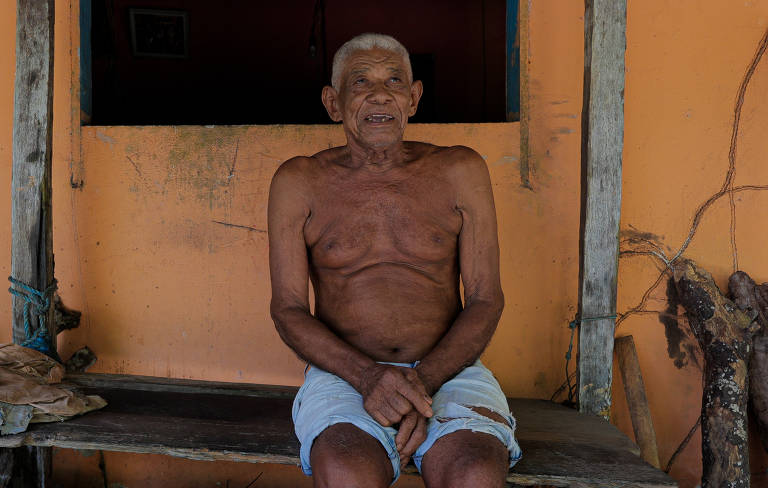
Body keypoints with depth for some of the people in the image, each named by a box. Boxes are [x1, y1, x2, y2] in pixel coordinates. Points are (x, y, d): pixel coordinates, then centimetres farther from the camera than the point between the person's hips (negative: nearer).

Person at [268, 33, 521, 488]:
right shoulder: (299, 182, 4)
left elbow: (486, 300, 2)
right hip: (344, 373, 0)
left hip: (446, 370, 1)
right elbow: (288, 309, 0)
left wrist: (424, 381, -15)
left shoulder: (459, 172, 5)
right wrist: (368, 376, -18)